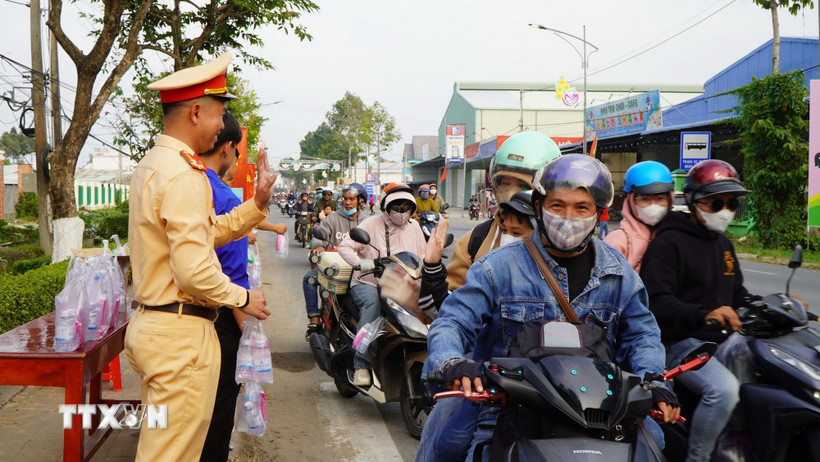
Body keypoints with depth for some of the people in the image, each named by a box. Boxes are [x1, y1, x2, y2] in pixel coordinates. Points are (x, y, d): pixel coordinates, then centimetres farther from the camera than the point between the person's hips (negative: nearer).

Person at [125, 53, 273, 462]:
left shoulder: (151, 164, 15)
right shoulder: (184, 174, -18)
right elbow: (194, 270, -24)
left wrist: (257, 204, 9)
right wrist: (242, 298, -8)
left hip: (149, 323, 11)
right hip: (181, 333, -11)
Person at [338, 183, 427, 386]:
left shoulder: (414, 226, 13)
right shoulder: (372, 224, -1)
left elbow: (421, 257, 21)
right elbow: (344, 247, -8)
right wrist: (360, 263, -27)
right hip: (367, 282, -4)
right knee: (373, 302, -35)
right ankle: (362, 364, -34)